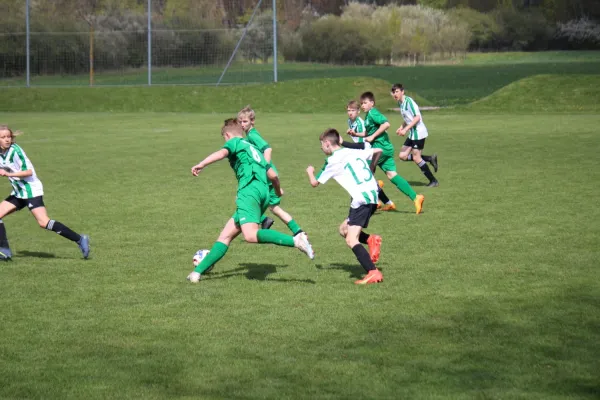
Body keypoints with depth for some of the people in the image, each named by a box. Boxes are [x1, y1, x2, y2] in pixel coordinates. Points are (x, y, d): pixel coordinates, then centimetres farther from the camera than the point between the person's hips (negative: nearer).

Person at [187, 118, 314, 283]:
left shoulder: (235, 142, 12)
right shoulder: (254, 150, 32)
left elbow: (222, 153, -11)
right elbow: (273, 175, 34)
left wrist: (201, 165, -19)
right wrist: (278, 191, 53)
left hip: (249, 190, -9)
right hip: (264, 193, 9)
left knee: (250, 235, -27)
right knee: (226, 235, 12)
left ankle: (295, 240, -39)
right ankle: (198, 271, 13)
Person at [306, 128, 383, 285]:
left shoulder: (332, 161, -2)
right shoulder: (354, 151, 16)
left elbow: (314, 183, 6)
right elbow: (378, 151, 25)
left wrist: (310, 171, 28)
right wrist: (370, 169, 39)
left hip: (361, 200, -8)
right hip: (373, 195, 8)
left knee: (351, 240, -13)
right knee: (344, 229, 21)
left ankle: (373, 273, -25)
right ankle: (370, 239, 0)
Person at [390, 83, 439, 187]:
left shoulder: (408, 101, -16)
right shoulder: (400, 103, 11)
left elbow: (417, 117, -21)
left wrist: (406, 129, -23)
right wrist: (401, 127, 7)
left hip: (418, 132, -9)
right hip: (412, 134, 9)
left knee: (416, 158, -6)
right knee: (403, 156, 5)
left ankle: (433, 181, 5)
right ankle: (430, 159, 12)